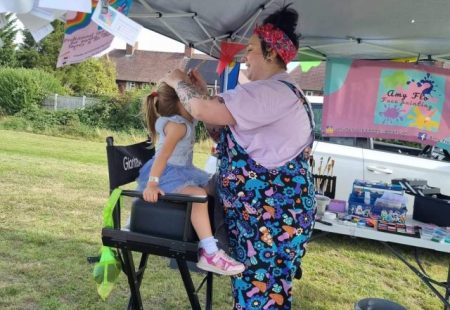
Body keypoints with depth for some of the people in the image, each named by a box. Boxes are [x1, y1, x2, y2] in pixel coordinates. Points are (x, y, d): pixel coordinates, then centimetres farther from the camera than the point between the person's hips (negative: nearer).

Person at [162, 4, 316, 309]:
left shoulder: (272, 91, -17)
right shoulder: (276, 93, 20)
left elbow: (204, 110, -24)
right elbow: (225, 131, 20)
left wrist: (179, 82, -4)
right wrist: (202, 91, 14)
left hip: (273, 217, -11)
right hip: (260, 212, 11)